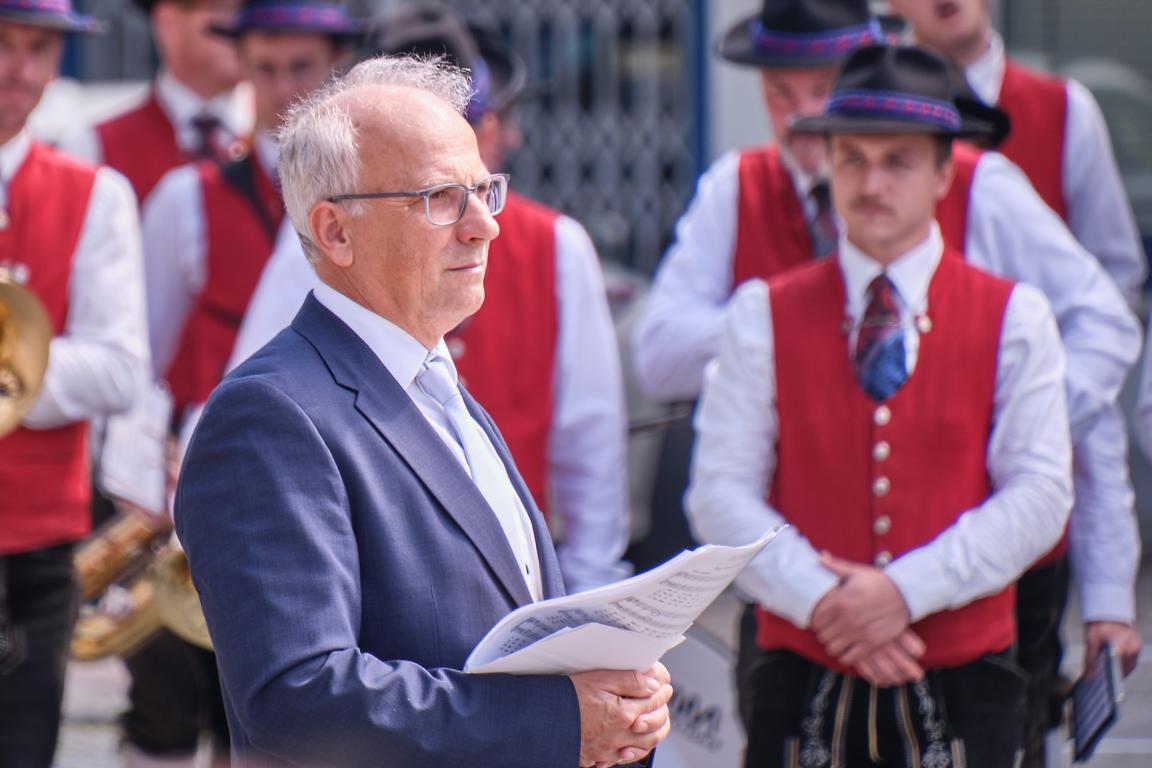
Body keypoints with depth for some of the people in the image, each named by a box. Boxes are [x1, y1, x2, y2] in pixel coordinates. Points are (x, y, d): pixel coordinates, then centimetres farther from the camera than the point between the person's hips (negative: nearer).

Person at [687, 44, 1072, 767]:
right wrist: (820, 599, -14)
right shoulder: (764, 316, 6)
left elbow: (1040, 495, -3)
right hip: (805, 686, 0)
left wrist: (906, 591, -13)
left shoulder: (1014, 319, 5)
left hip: (963, 690, 0)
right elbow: (721, 492, 0)